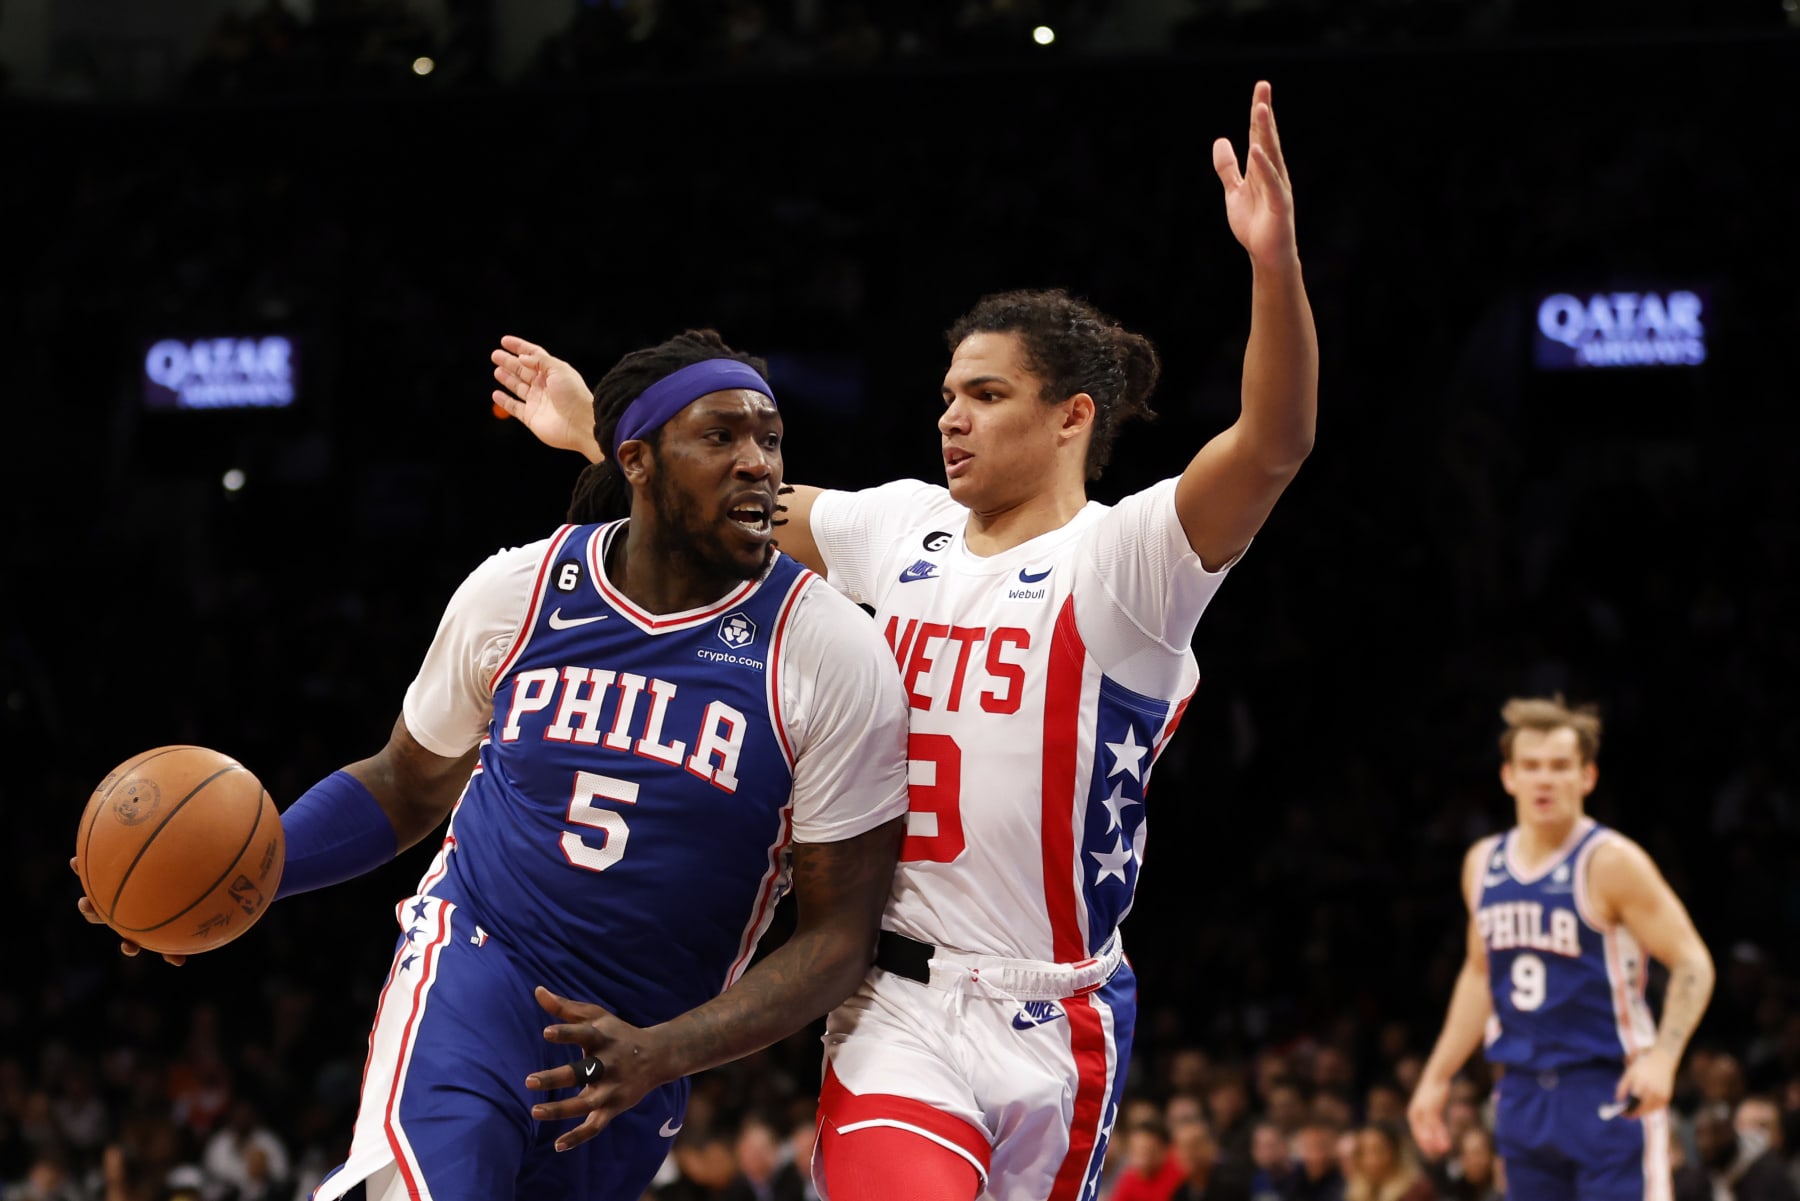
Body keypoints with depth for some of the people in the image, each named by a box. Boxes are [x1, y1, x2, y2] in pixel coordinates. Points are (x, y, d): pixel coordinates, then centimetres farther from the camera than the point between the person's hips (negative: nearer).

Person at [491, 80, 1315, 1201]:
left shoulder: (1122, 556, -8)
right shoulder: (905, 529, 10)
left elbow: (1273, 446, -25)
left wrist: (1276, 260, -39)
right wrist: (596, 437, 31)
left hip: (1050, 1022, -3)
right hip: (900, 1008, 3)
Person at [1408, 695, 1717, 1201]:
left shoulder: (1611, 863, -10)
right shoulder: (1484, 864, 9)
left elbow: (1692, 963, -11)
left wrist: (1662, 1056, -26)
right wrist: (1437, 1077, 20)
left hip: (1609, 1096, -6)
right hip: (1524, 1095, 6)